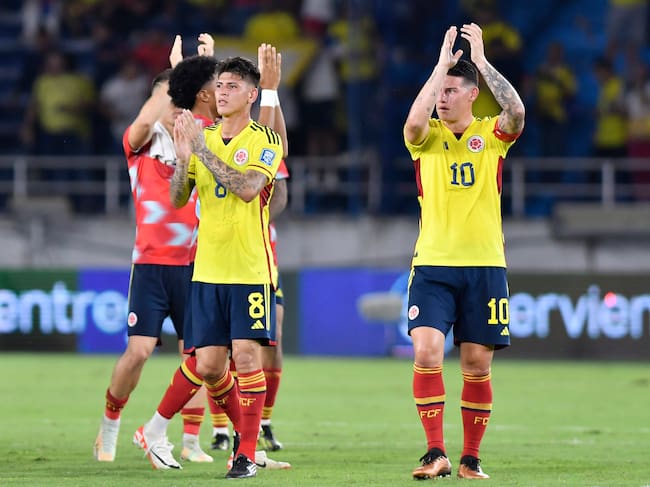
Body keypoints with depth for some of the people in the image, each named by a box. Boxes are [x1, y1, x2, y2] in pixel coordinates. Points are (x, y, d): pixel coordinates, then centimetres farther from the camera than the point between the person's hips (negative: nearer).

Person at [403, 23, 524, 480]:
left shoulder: (491, 135, 4)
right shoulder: (427, 137, 4)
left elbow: (516, 111, -18)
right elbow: (414, 120, -20)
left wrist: (481, 60, -15)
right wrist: (443, 62, -15)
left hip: (484, 266, 0)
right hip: (432, 266, 0)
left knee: (478, 364, 3)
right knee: (427, 352, -16)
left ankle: (471, 459, 12)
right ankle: (436, 453, -13)